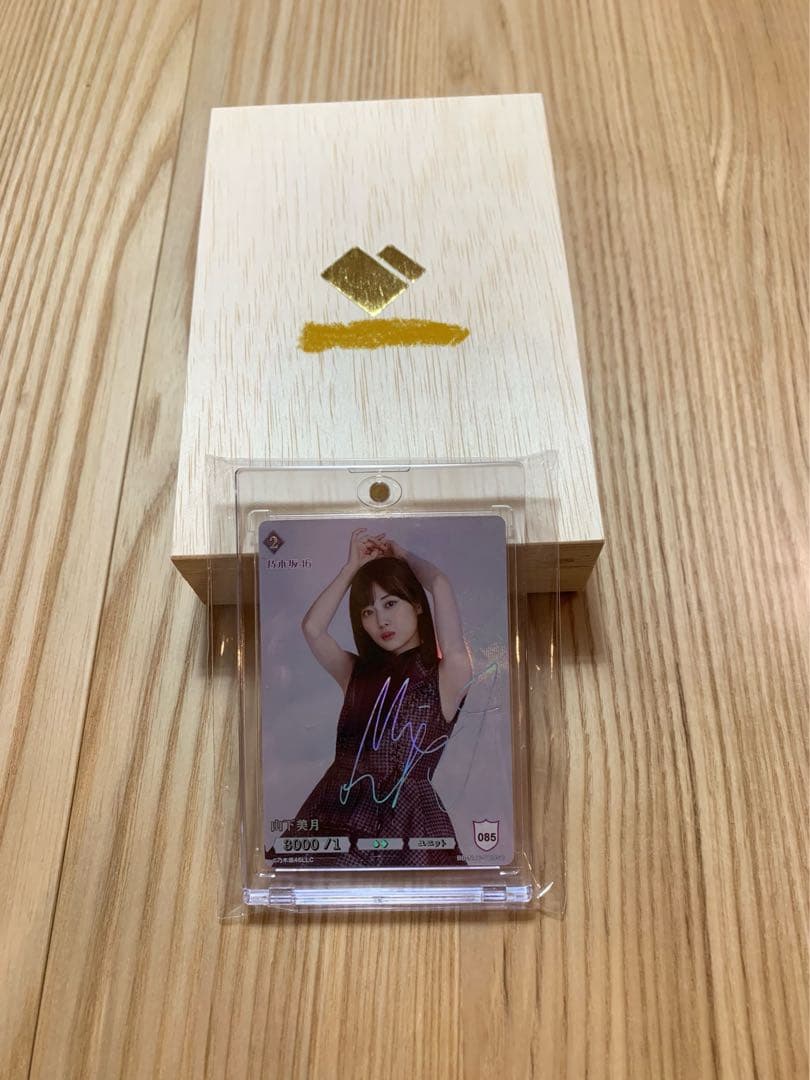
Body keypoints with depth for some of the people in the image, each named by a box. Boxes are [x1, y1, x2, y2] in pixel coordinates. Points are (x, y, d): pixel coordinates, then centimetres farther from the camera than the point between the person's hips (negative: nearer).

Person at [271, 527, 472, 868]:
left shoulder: (446, 677, 2)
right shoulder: (358, 673, 18)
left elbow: (440, 585, -8)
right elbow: (312, 627, 3)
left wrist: (403, 556, 11)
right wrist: (354, 565, 11)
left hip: (405, 821, -3)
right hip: (337, 812, 3)